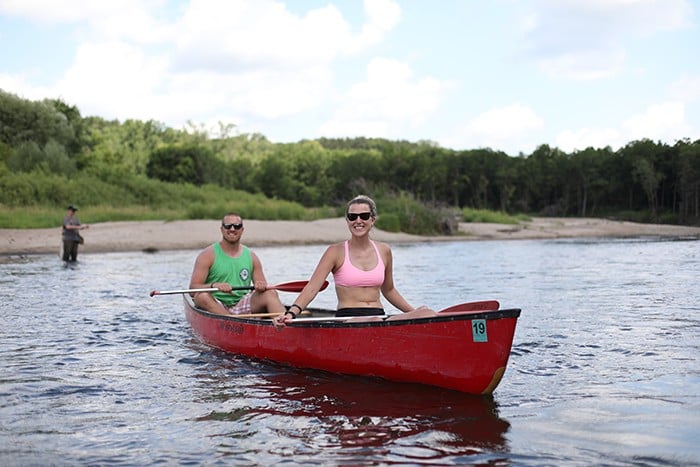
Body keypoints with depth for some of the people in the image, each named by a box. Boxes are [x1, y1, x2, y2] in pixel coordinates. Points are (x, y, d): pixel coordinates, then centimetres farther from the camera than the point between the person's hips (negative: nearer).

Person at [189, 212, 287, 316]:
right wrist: (213, 285, -27)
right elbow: (193, 288, -7)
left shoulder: (252, 257, 13)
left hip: (242, 307, 3)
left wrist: (261, 286, -13)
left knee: (270, 293, -20)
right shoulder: (208, 255, 1)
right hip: (215, 306, -3)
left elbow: (262, 287, 12)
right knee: (202, 296, -35)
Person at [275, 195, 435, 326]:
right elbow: (312, 288, -6)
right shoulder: (336, 252, 2)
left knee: (427, 314, -24)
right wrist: (291, 313, -22)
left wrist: (414, 312, 23)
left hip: (379, 316, 5)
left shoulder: (384, 251, 14)